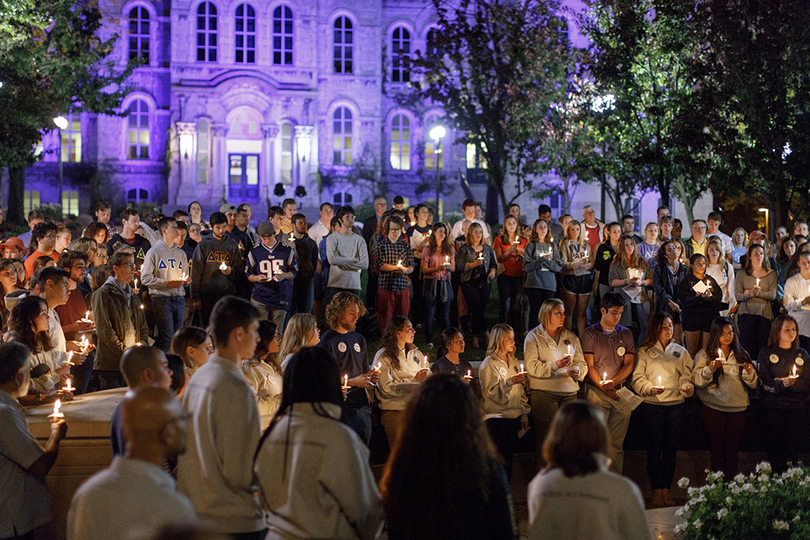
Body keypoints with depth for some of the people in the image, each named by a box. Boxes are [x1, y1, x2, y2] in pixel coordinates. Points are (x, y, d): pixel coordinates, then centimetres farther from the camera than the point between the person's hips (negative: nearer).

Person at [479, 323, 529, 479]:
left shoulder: (514, 362, 14)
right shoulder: (488, 364, -6)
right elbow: (492, 393, -14)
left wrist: (524, 414, 14)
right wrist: (509, 382, -28)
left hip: (514, 417, 6)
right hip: (495, 418, -6)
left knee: (508, 459, 7)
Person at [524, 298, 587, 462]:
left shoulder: (570, 336, 17)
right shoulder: (534, 337, 3)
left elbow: (581, 362, 15)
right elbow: (532, 366, -8)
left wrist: (577, 370, -8)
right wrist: (555, 365, -19)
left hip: (569, 391, 4)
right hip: (544, 392, -4)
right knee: (546, 440, -7)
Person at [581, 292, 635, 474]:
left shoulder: (626, 334, 14)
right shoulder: (590, 334, 5)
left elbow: (628, 365, 7)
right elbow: (589, 367, 0)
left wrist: (613, 382, -9)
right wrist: (603, 386, -12)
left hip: (621, 391, 3)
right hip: (597, 392, -3)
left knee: (617, 443, 1)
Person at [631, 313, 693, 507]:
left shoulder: (681, 352, 15)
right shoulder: (645, 351, 5)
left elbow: (686, 376, 10)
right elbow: (637, 378, 1)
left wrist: (687, 387, -10)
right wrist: (650, 388, -16)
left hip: (676, 404, 3)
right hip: (652, 404, -3)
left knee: (671, 447, 3)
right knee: (654, 447, -2)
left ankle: (666, 491, 10)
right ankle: (656, 491, 5)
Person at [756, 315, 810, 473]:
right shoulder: (766, 354, 4)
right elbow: (763, 382, -4)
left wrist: (791, 383, -11)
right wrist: (781, 384, -21)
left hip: (796, 406, 2)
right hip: (774, 406, -2)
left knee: (794, 446, -1)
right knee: (776, 445, -4)